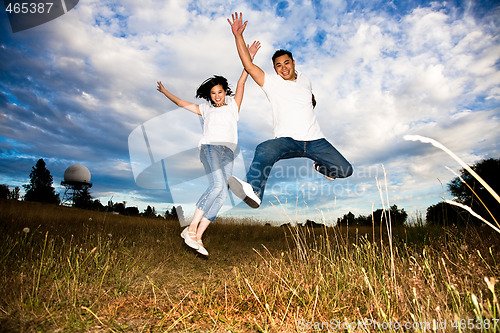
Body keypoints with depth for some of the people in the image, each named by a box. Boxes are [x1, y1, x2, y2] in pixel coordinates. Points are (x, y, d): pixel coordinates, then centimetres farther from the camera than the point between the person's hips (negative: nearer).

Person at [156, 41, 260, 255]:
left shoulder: (233, 106, 25)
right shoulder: (205, 109, 26)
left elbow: (241, 83, 19)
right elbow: (182, 103, 35)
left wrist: (249, 57, 15)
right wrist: (165, 92, 44)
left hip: (228, 153, 2)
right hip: (210, 147, -2)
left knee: (221, 195, -15)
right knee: (218, 185, -27)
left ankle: (198, 237, -14)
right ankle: (191, 228, -21)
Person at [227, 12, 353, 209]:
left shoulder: (304, 80, 17)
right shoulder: (271, 82, 6)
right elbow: (249, 65, -4)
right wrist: (238, 35, -8)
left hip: (314, 140, 4)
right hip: (286, 140, -4)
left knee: (345, 170, -4)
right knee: (264, 150, -38)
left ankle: (321, 167, 28)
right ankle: (253, 191, -50)